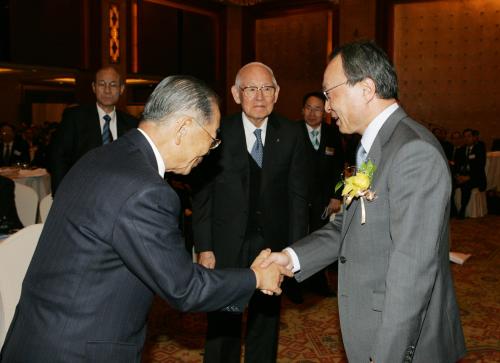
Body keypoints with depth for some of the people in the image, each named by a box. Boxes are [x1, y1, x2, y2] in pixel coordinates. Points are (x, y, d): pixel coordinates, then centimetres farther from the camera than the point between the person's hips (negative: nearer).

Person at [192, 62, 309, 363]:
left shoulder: (292, 134, -2)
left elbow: (298, 195, 0)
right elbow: (203, 193, -4)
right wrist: (204, 248, -7)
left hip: (273, 243, 1)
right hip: (227, 246, -1)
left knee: (267, 321, 17)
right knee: (223, 324, 12)